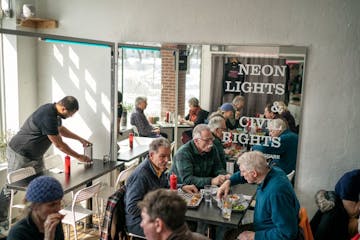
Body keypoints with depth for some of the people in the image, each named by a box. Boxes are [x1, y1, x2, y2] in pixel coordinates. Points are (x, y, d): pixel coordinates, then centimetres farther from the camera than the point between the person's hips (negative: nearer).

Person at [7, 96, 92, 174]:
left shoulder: (53, 110, -1)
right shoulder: (48, 117, -29)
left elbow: (60, 129, 21)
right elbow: (59, 145, -21)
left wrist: (79, 139, 18)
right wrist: (78, 157, -10)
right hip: (19, 155, -9)